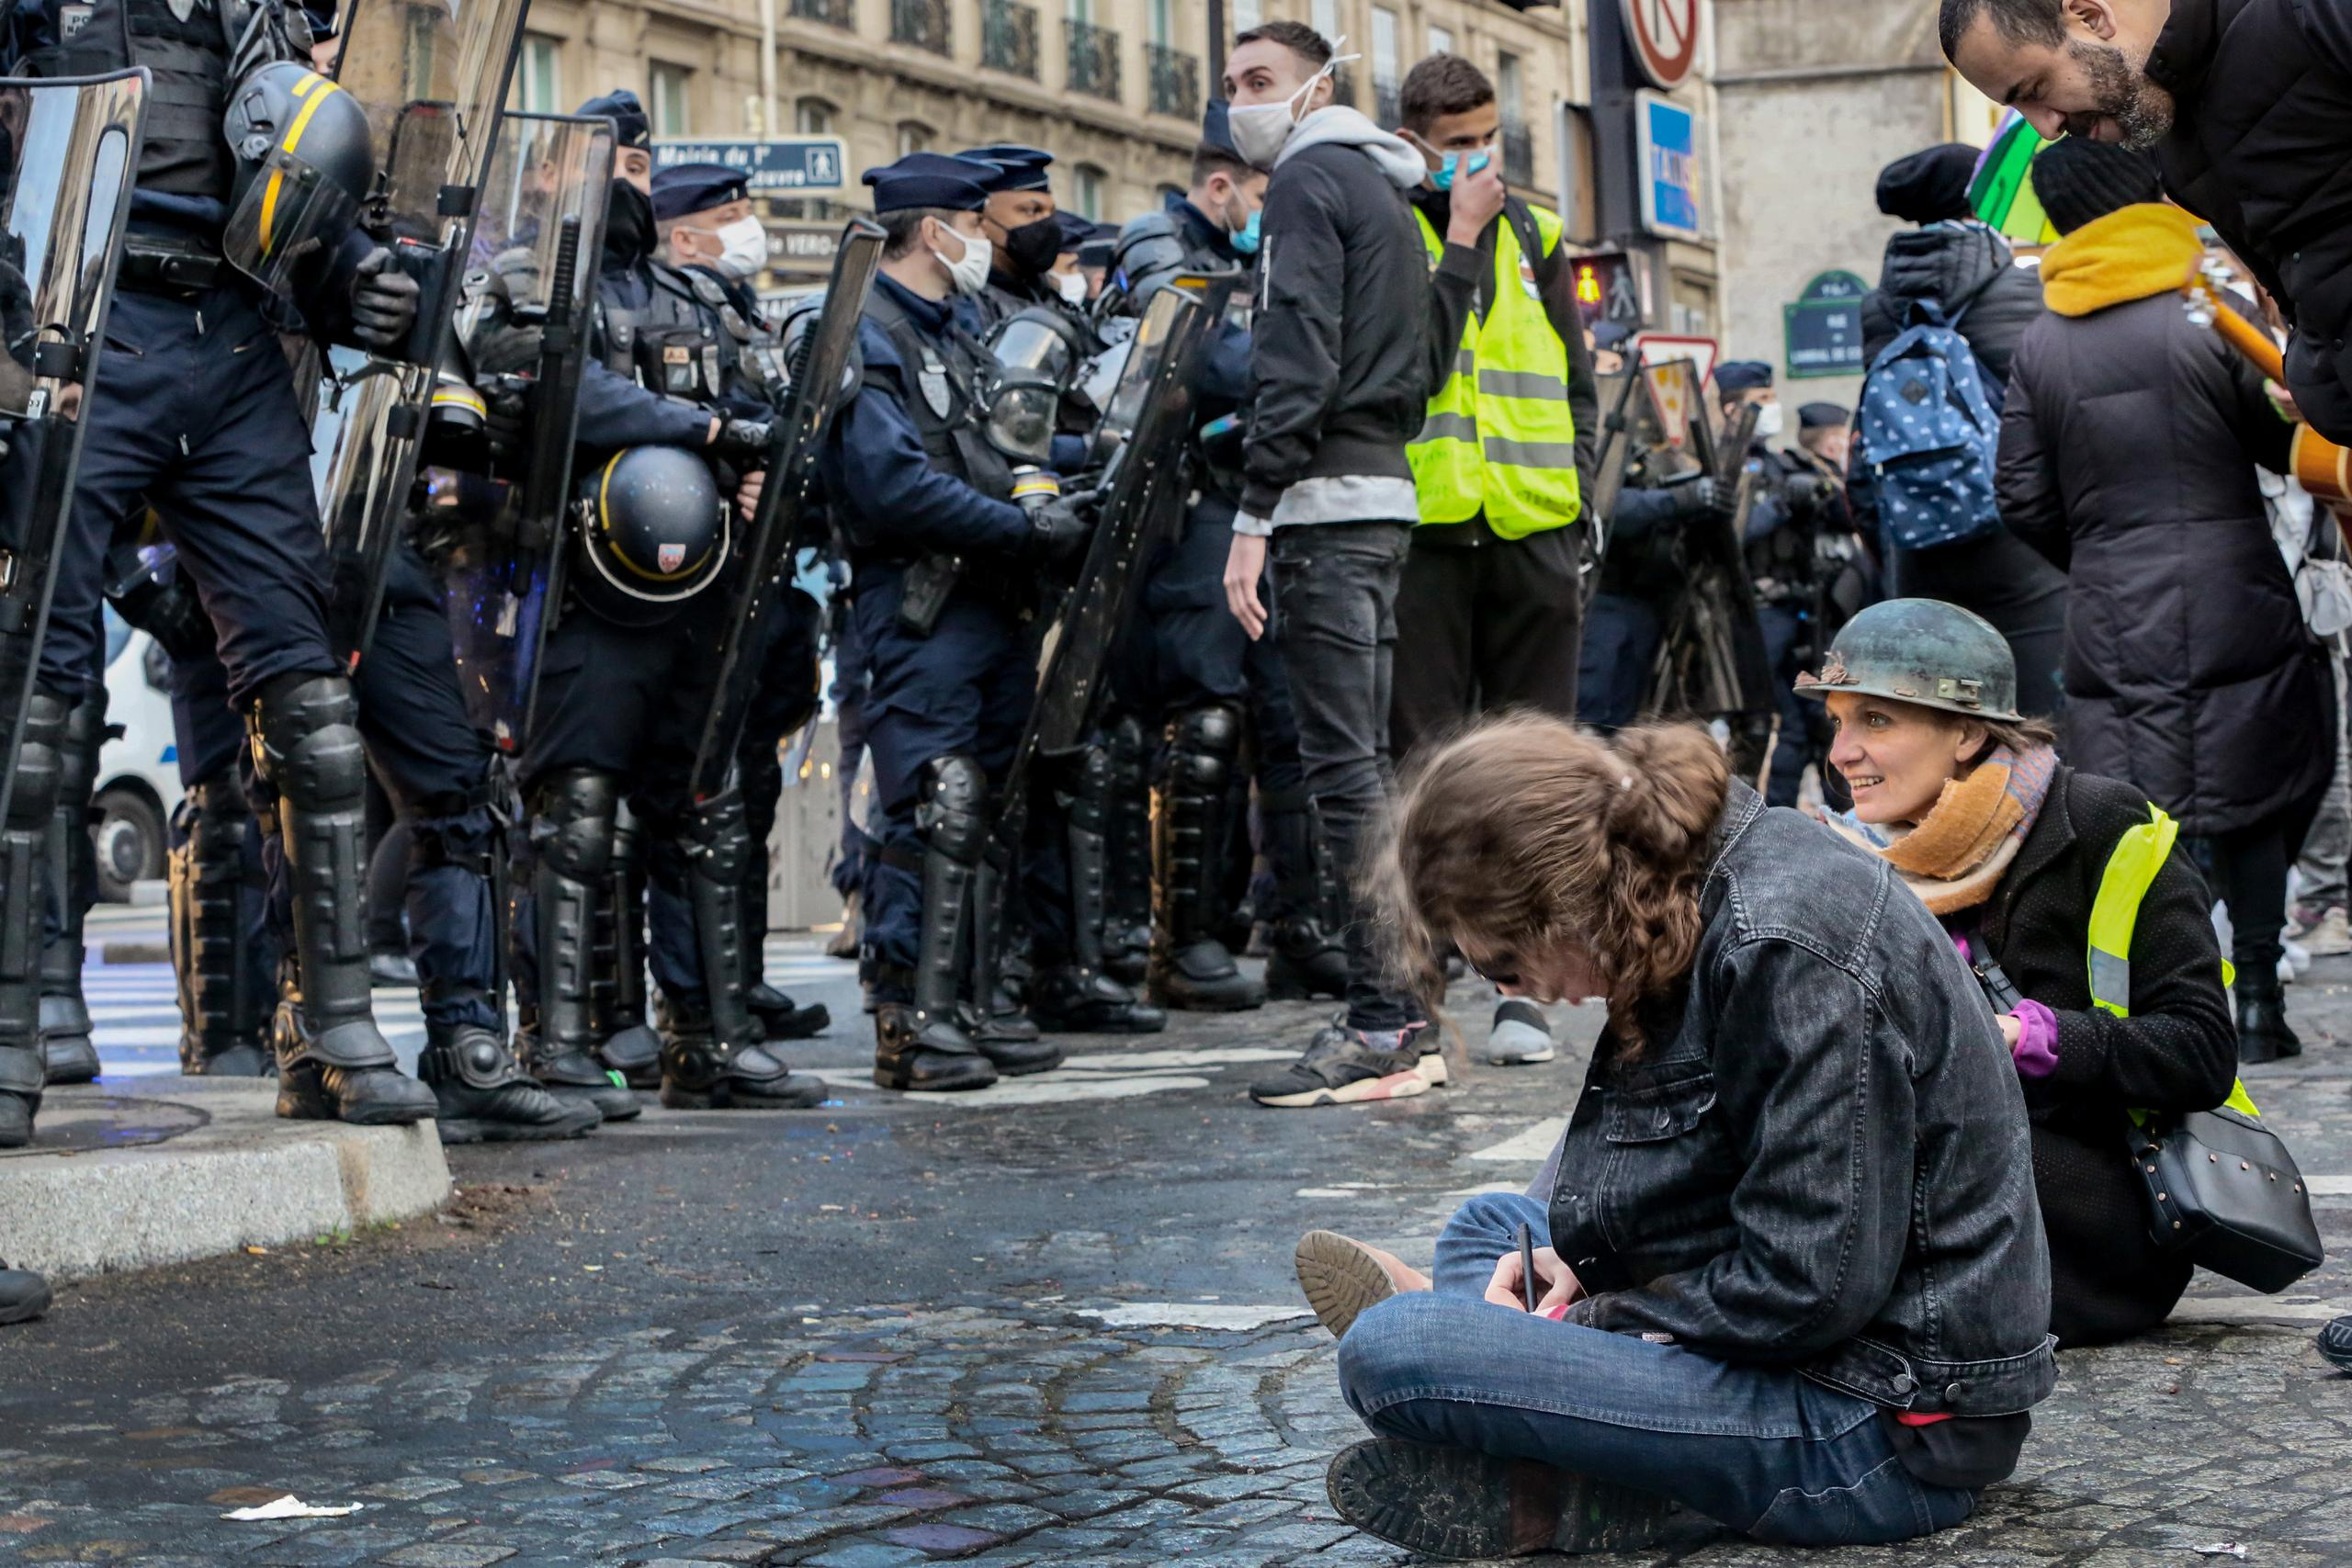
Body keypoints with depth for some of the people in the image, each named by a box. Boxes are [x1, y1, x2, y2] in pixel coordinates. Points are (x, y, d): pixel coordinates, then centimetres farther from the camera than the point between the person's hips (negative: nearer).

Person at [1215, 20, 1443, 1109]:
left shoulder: (1310, 181, -5)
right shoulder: (1386, 192, 24)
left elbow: (1299, 358, -16)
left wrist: (1254, 515, -18)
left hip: (1327, 499, -10)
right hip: (1385, 496, 10)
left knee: (1345, 767, -11)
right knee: (1365, 764, 11)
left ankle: (1381, 1029, -13)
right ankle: (1407, 1018, 14)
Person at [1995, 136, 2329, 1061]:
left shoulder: (2040, 346, 4)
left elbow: (2023, 500, 5)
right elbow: (2287, 440, -1)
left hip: (2110, 624, 3)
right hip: (2231, 602, -2)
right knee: (2249, 799, 6)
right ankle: (2256, 1000, 7)